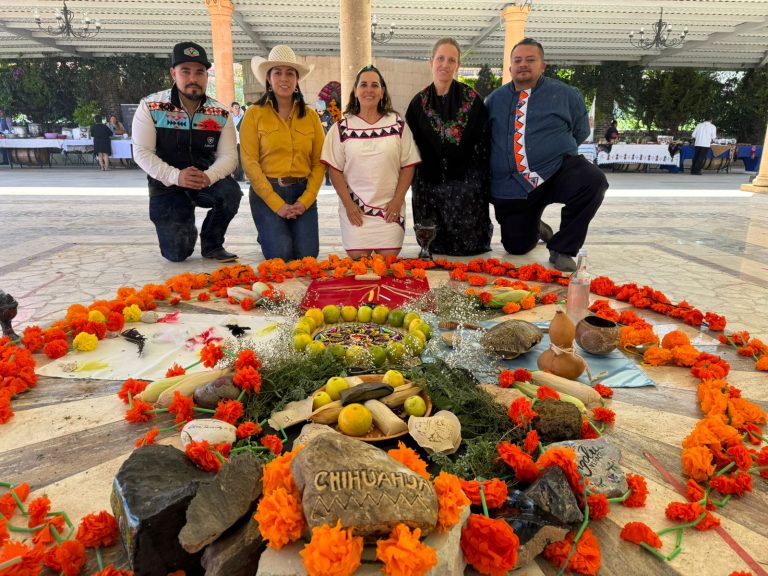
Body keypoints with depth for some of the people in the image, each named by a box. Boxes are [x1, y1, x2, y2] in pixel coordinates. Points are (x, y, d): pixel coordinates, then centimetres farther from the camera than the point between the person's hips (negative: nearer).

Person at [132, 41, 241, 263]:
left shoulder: (220, 114, -2)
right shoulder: (150, 106, -7)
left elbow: (228, 156, -8)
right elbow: (142, 153, -11)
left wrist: (208, 177, -30)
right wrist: (176, 176, -28)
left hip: (206, 182, 2)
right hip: (166, 186, -1)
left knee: (230, 191, -33)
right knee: (177, 253, -13)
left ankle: (212, 244, -5)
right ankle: (186, 228, 27)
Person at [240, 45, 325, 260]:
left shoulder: (310, 115, 8)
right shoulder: (255, 113, 1)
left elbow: (318, 162, 4)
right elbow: (250, 162, -6)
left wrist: (305, 200, -9)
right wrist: (277, 204, -13)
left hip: (303, 193, 2)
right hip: (267, 192, -2)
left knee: (307, 255, -8)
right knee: (281, 255, -13)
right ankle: (268, 235, 22)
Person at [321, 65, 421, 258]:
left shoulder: (398, 124, 6)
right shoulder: (342, 127, 4)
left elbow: (408, 165, 4)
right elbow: (335, 169, 2)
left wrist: (398, 200, -4)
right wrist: (348, 203, -6)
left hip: (390, 209, 1)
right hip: (354, 210, 0)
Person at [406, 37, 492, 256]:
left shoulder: (472, 99, -1)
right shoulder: (419, 103, 5)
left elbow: (483, 145, -1)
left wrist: (482, 184, -7)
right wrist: (417, 184, 2)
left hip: (465, 183, -2)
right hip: (429, 186, 2)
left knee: (468, 245, -2)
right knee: (435, 247, 4)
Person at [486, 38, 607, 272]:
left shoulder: (565, 94, 8)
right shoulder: (495, 99, 12)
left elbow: (581, 131, 16)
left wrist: (555, 151, 10)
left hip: (557, 172, -1)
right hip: (510, 188, 2)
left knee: (592, 181, -33)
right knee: (516, 247, 0)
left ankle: (562, 248, -14)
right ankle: (535, 228, 40)